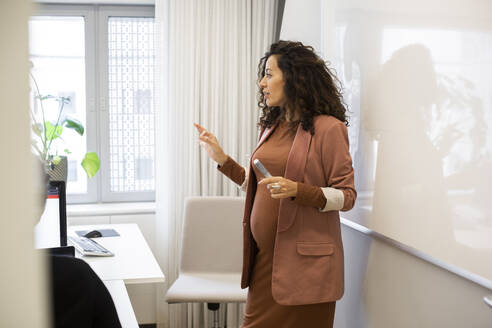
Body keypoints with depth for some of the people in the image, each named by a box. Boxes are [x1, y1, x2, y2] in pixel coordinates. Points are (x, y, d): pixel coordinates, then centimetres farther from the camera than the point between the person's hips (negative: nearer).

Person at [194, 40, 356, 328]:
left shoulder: (328, 128, -9)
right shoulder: (272, 127, 14)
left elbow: (346, 196, -9)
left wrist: (297, 191, -23)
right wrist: (221, 159, 15)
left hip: (304, 261, -6)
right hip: (264, 255, 7)